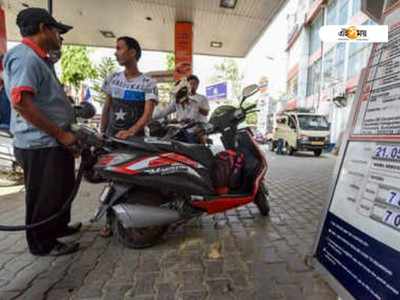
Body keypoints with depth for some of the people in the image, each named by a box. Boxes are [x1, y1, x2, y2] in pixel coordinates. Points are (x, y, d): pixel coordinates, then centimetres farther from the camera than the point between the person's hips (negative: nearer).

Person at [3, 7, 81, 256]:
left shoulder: (39, 58, 17)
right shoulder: (25, 57, -15)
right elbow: (21, 102, -26)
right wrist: (60, 134, -22)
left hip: (54, 142, 10)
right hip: (41, 146, -10)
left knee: (62, 189, 22)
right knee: (44, 196, 5)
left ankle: (59, 226, 42)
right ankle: (43, 244, 24)